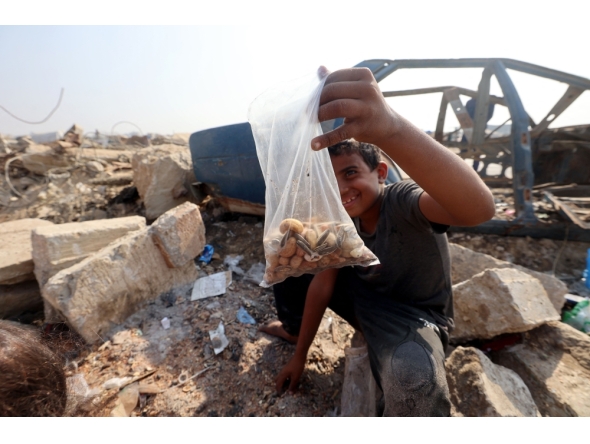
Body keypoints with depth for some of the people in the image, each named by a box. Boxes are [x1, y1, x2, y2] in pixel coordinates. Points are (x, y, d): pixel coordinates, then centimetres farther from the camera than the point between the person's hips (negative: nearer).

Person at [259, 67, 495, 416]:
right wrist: (300, 356, 1)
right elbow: (322, 284, -7)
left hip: (414, 316, -5)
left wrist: (391, 127, -66)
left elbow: (480, 208, -50)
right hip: (363, 297, 6)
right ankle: (294, 328, 29)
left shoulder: (402, 201, -27)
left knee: (414, 386, -41)